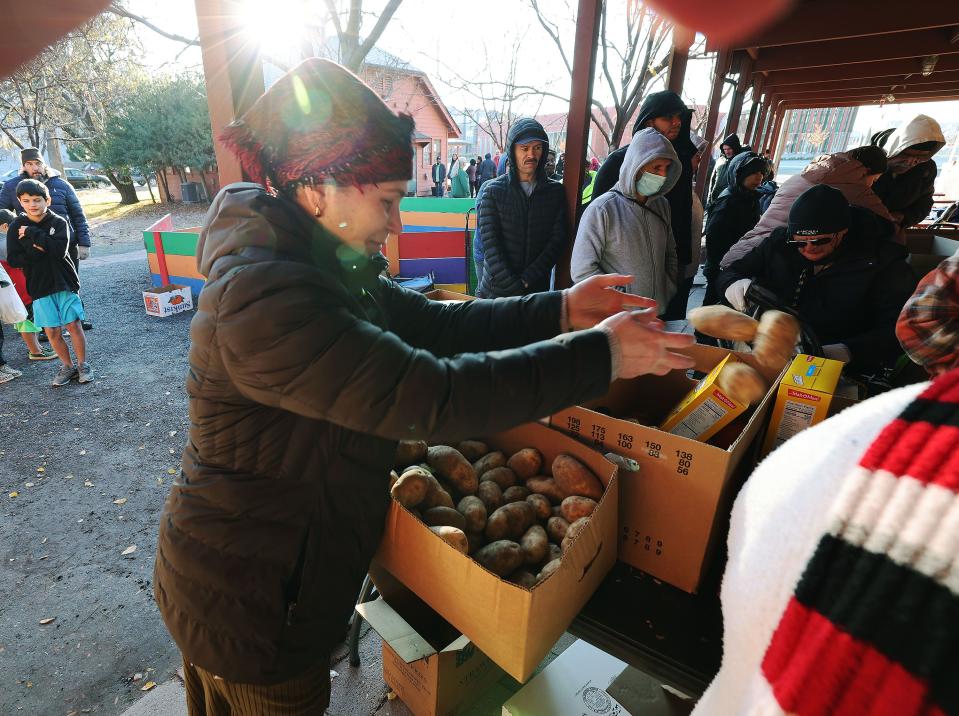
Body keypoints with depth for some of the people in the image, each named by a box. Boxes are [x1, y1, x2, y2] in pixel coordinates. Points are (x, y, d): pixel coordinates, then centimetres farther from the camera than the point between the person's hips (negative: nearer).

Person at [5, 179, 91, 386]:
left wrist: (33, 234, -16)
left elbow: (60, 250, -19)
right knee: (52, 331, 5)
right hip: (39, 286, 2)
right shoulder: (16, 227, 2)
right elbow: (13, 260, -3)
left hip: (65, 282, -2)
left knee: (73, 325, -1)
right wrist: (38, 250, -15)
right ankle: (67, 366, 20)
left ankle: (82, 365, 14)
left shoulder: (59, 222, -3)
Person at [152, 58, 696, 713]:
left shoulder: (326, 270, 0)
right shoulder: (262, 300, -31)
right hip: (246, 604, -8)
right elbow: (431, 398, -36)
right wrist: (600, 355, -29)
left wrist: (560, 311, -9)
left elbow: (433, 324, -3)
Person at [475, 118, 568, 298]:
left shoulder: (555, 192, 3)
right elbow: (490, 246, -11)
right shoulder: (493, 191, -3)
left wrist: (526, 280, -14)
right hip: (496, 291, -1)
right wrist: (515, 289, -19)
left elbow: (557, 241, -4)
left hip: (537, 289, 2)